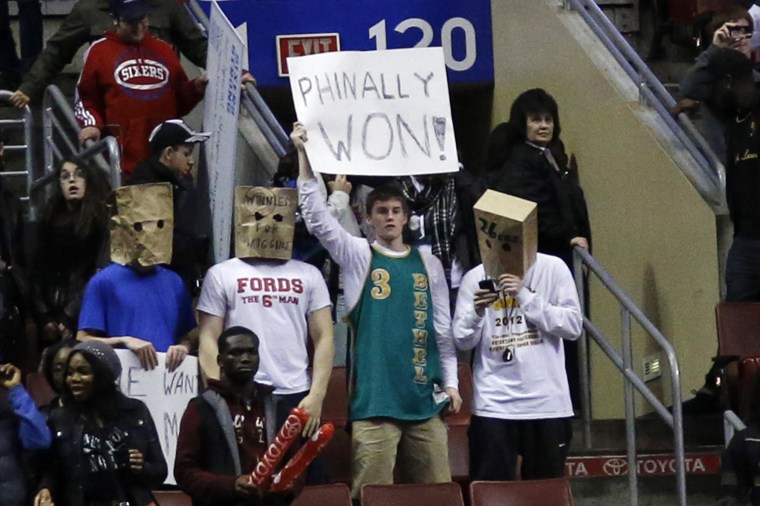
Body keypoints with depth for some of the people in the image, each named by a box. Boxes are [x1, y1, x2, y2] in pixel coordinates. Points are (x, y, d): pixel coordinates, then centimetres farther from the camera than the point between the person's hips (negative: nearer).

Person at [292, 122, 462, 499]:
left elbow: (443, 329, 16)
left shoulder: (428, 265, 14)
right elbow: (317, 218, -7)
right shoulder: (357, 256, 5)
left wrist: (451, 382, 8)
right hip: (374, 397, -3)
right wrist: (304, 155, -13)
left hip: (424, 397, 3)